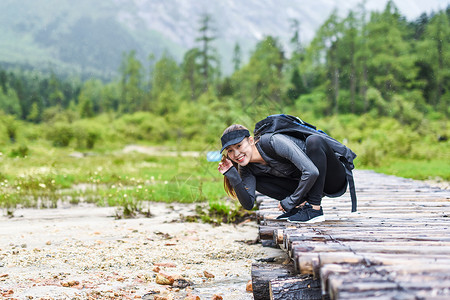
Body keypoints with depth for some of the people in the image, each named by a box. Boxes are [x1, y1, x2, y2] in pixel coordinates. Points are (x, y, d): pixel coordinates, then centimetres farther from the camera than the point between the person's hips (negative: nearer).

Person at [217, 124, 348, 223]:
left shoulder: (273, 141, -28)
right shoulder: (246, 169, -6)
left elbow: (311, 171, -34)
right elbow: (248, 204, -12)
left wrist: (290, 201, -24)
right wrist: (232, 177, -22)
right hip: (305, 185, 6)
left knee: (314, 140, -35)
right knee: (258, 181, -6)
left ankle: (314, 208, -29)